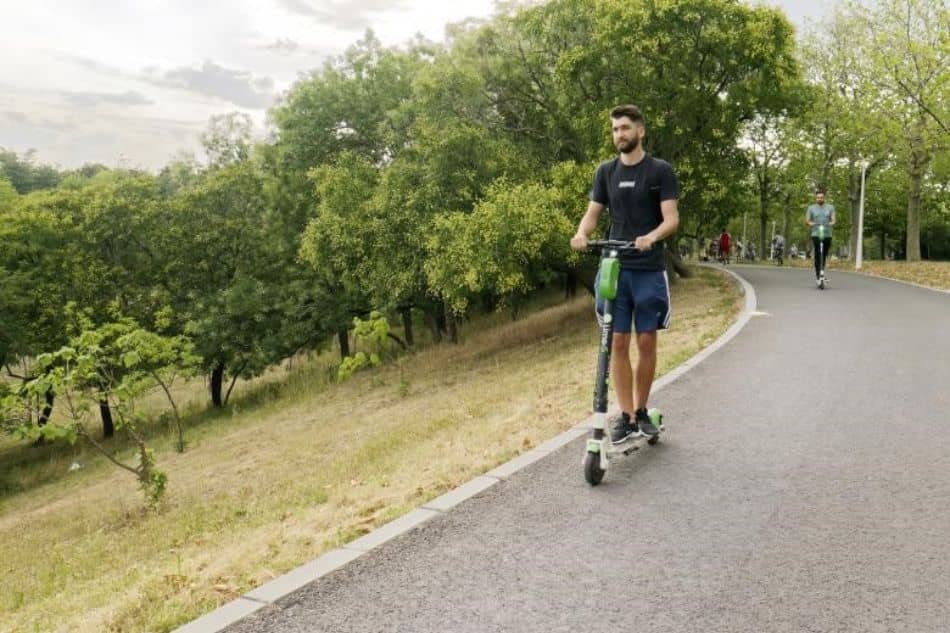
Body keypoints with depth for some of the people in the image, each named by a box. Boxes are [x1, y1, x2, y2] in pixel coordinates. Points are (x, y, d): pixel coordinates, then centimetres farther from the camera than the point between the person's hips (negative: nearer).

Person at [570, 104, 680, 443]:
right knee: (618, 342, 0)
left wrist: (651, 237, -30)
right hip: (615, 269, 2)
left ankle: (642, 410, 21)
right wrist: (581, 233, -17)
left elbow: (672, 218, -8)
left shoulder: (660, 171, -1)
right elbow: (592, 214, 6)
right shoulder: (605, 171, 10)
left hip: (649, 270, -2)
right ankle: (626, 415, 7)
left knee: (646, 342, 5)